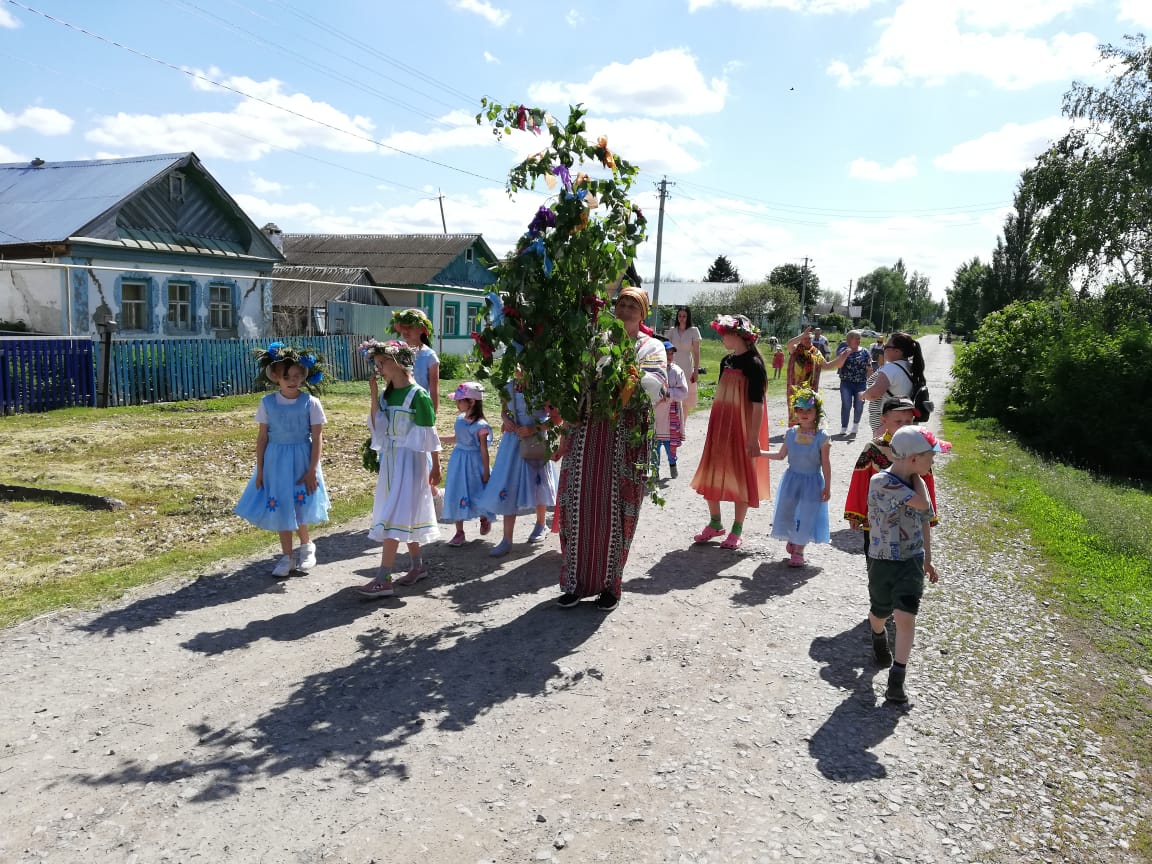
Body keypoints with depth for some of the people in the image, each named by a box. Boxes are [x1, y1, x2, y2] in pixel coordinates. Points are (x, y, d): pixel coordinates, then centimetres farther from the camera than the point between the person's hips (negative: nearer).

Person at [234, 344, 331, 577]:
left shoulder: (311, 403, -8)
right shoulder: (267, 403, -1)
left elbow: (317, 438, -7)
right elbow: (262, 437, 2)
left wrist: (312, 471, -11)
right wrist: (259, 470, 1)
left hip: (302, 460, -2)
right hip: (276, 460, 3)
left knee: (298, 506, -4)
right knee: (280, 508, 8)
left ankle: (307, 546, 23)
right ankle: (287, 556, 21)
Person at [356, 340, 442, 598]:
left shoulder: (417, 395, -13)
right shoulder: (386, 394, 7)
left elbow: (430, 435, -10)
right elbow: (378, 428, -2)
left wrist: (435, 467, -7)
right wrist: (374, 394, -7)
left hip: (410, 460, -8)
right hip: (390, 460, 8)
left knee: (394, 516, -10)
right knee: (405, 514, 14)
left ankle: (383, 579, -10)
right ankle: (417, 566, 27)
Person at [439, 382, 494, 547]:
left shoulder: (480, 425, -18)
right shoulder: (460, 419, 1)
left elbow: (484, 449, -14)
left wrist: (486, 473, -11)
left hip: (473, 462, -6)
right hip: (458, 460, 6)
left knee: (476, 494, 2)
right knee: (455, 495, 6)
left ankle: (484, 518, 36)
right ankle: (459, 532, 17)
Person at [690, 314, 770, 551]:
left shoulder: (753, 364, -14)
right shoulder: (726, 361, 8)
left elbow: (758, 403, -17)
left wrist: (754, 438, -21)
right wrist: (714, 427, 17)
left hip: (742, 429, -7)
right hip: (720, 427, 7)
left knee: (741, 477, 4)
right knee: (710, 474, 10)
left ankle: (736, 531, 15)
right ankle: (715, 523, 26)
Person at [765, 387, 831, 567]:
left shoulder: (822, 437, -13)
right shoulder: (791, 433, -2)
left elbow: (826, 464, -9)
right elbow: (781, 455, 9)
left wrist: (827, 487, -7)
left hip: (812, 482, -3)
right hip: (792, 479, 3)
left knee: (806, 516, 3)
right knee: (788, 512, 10)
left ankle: (798, 551, 19)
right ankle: (791, 542, 36)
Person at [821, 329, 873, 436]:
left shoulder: (864, 352, 7)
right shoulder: (843, 350, 3)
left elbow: (869, 369, 8)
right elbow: (838, 365, -6)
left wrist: (869, 382, 2)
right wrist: (845, 354, -17)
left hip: (861, 383, 1)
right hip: (846, 383, -1)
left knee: (859, 406, 3)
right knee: (846, 405, -7)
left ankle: (856, 424, 28)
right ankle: (844, 427, 3)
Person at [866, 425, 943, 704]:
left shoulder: (916, 484, 1)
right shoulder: (881, 482, -22)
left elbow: (925, 521, 14)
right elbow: (922, 504, -30)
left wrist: (927, 560, 19)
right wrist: (916, 476, -15)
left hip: (912, 562, 3)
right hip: (883, 562, -3)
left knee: (905, 617, -12)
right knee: (880, 613, 18)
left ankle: (897, 679, -6)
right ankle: (879, 639, 54)